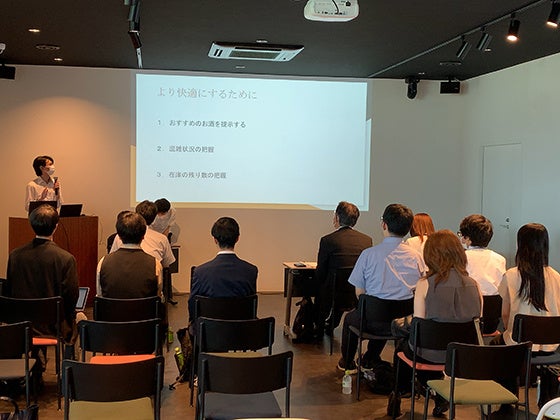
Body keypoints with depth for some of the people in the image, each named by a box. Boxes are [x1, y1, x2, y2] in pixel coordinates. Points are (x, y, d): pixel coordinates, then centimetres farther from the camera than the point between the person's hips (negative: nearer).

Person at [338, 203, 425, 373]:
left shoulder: (369, 254, -13)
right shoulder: (416, 256, -4)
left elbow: (359, 292, -5)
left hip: (375, 321, -3)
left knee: (350, 318, 32)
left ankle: (347, 363, 51)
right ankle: (370, 359, 56)